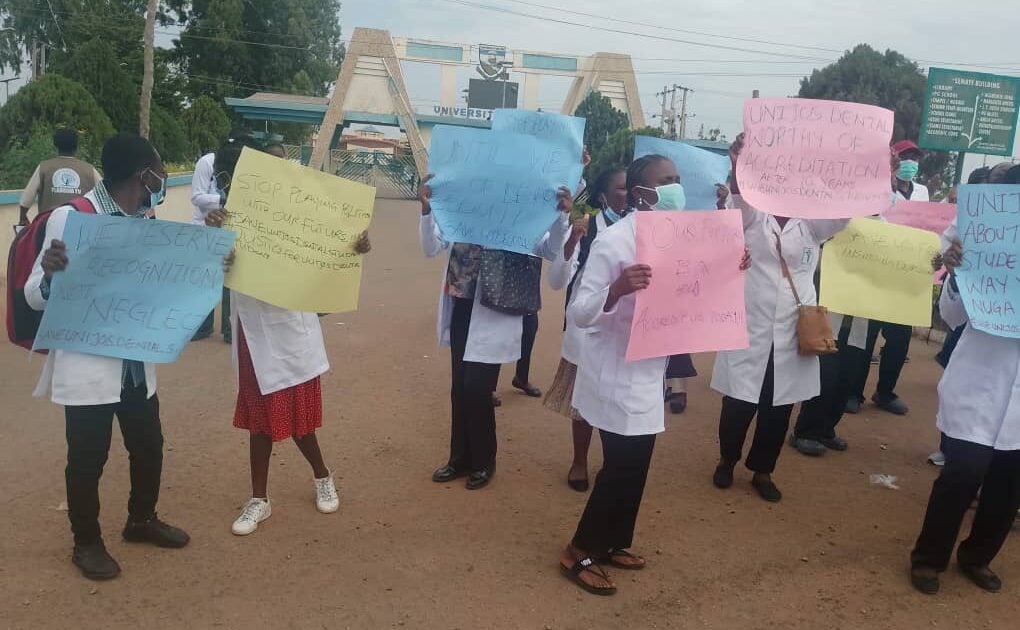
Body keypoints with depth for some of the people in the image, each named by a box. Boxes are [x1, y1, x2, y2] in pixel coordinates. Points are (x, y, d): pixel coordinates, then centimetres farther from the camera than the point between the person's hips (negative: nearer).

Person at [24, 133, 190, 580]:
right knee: (87, 458, 8)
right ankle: (86, 542, 29)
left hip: (137, 364, 6)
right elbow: (36, 297, -13)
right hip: (88, 367, -6)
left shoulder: (145, 221, 3)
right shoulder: (70, 218, -15)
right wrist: (49, 273, -36)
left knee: (148, 445, 18)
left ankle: (142, 519, 41)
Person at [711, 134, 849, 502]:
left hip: (793, 335, 3)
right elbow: (741, 193, -20)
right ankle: (727, 461, 29)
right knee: (739, 406, 4)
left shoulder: (811, 225, 7)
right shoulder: (752, 218, 0)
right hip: (750, 330, -2)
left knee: (778, 410, 9)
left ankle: (762, 471, 28)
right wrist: (739, 164, -43)